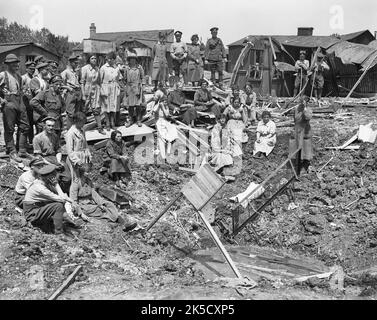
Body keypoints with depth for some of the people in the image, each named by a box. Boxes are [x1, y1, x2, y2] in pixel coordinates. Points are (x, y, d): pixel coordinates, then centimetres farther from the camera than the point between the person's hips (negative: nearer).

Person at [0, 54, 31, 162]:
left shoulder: (18, 76, 17)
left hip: (20, 103, 7)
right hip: (9, 104, -7)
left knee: (25, 127, 6)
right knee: (9, 129, -1)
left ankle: (22, 150, 15)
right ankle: (12, 152, 4)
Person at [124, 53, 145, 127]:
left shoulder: (139, 68, 2)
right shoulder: (127, 69, 5)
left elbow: (143, 78, 4)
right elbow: (125, 79, 10)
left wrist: (142, 88, -4)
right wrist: (126, 90, 6)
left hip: (138, 87, -2)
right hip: (129, 88, 2)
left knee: (138, 104, -2)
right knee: (130, 105, 3)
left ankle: (139, 120, 7)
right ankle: (131, 120, 12)